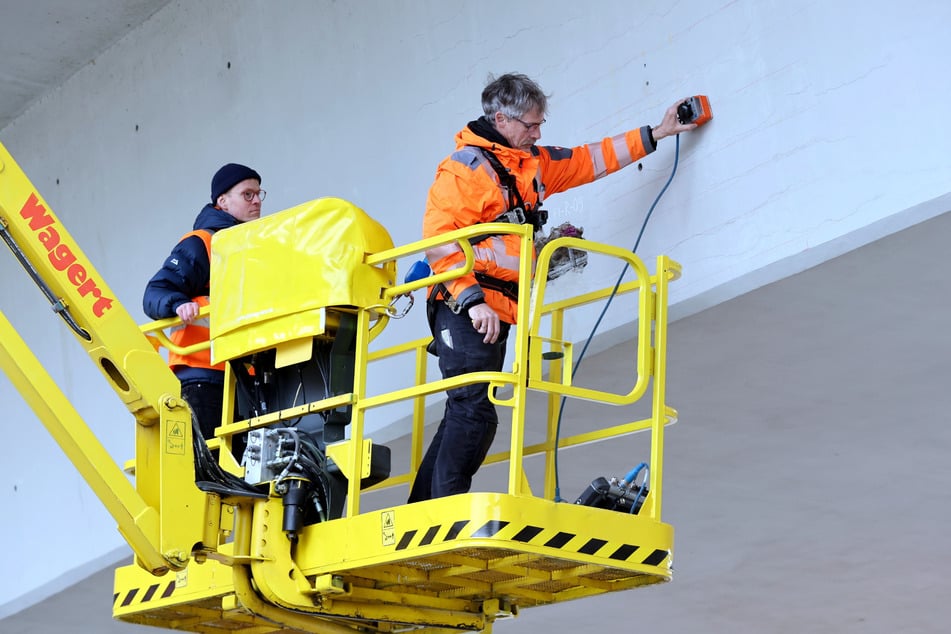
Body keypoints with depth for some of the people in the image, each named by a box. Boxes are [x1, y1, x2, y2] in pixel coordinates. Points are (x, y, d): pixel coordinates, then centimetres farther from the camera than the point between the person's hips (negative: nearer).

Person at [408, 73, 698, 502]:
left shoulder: (533, 165, 19)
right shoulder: (466, 168, -8)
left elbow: (591, 161, 31)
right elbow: (439, 243, -16)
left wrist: (654, 135, 32)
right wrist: (472, 300, -25)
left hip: (495, 315, 9)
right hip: (466, 311, -9)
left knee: (467, 416, 7)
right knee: (475, 412, -18)